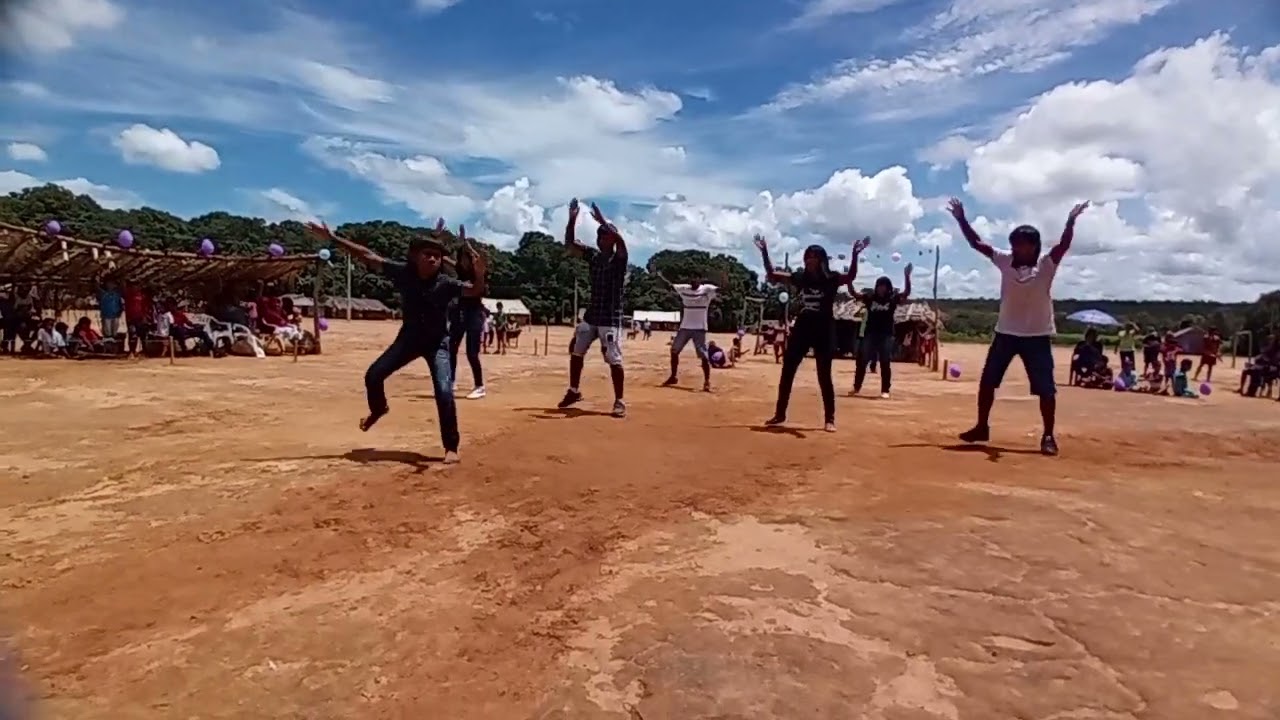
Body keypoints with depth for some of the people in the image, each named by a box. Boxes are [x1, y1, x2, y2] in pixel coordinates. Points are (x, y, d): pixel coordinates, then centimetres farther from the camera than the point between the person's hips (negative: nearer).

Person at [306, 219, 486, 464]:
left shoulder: (446, 284, -23)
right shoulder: (402, 272, -15)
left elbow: (474, 291, -38)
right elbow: (367, 255, -11)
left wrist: (479, 273, -60)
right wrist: (332, 237, -13)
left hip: (437, 341, -4)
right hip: (409, 336, 4)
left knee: (444, 392, -18)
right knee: (373, 375, 4)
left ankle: (451, 447, -4)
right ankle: (379, 408, 39)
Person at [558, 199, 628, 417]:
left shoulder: (619, 259, -7)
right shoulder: (593, 256, 9)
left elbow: (621, 242, -28)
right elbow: (569, 245, 6)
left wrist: (603, 221, -30)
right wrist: (572, 219, -5)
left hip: (610, 318, -6)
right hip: (591, 315, 6)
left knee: (614, 361, -8)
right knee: (576, 352, 11)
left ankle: (619, 401, 1)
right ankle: (573, 391, 27)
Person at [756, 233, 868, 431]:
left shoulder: (832, 278, -6)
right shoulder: (799, 277, 5)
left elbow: (851, 276, -25)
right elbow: (771, 274, 6)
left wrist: (855, 255, -40)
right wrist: (764, 251, -5)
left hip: (824, 331, -4)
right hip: (801, 328, 4)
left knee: (824, 376, -1)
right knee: (787, 372, 6)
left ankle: (829, 419, 10)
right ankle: (780, 414, 18)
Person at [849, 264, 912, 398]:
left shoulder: (893, 299, 0)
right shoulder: (869, 297, 4)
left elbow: (907, 293, -12)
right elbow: (853, 293, 0)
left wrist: (907, 276, -23)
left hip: (886, 335, -2)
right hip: (870, 334, 2)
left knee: (885, 364, 3)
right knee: (861, 361, 6)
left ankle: (885, 390, 9)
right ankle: (857, 387, 17)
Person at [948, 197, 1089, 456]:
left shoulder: (1046, 265, -8)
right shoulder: (1005, 261, 0)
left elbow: (1063, 245, -25)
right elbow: (976, 243, -3)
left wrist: (1070, 223, -42)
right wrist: (961, 219, -12)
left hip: (1037, 335, -3)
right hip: (1005, 332, 3)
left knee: (1046, 388, 0)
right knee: (987, 381, 8)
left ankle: (1048, 436, 12)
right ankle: (982, 427, 24)